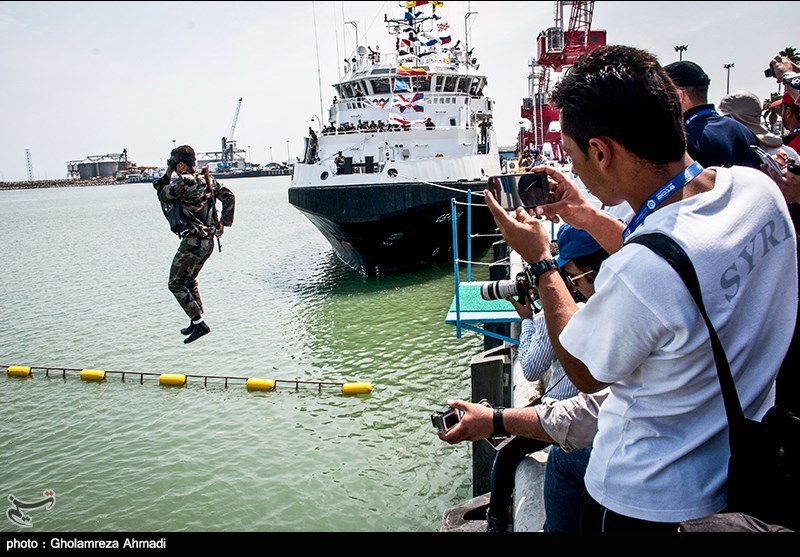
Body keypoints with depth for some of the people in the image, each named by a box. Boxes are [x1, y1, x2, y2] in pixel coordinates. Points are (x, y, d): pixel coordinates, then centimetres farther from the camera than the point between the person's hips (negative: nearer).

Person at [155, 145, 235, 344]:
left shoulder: (184, 181, -15)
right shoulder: (208, 180, 9)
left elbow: (163, 195, -3)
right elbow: (229, 197, 16)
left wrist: (167, 175, 10)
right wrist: (223, 223, 17)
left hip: (192, 242, -9)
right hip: (208, 241, 9)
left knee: (176, 284, 2)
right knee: (189, 281, 23)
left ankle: (199, 323, -3)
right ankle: (197, 322, 28)